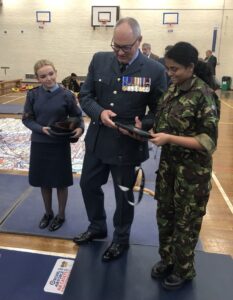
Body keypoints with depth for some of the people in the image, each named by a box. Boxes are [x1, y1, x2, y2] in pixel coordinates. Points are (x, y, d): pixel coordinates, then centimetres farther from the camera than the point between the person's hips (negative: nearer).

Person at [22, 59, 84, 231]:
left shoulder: (66, 95, -9)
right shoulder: (33, 95, -3)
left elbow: (77, 116, -1)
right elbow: (27, 119, 1)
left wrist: (80, 128, -22)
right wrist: (41, 128, -16)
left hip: (60, 144, -2)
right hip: (39, 144, 3)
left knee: (61, 182, 9)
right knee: (44, 181, 15)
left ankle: (61, 215, 30)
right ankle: (48, 213, 37)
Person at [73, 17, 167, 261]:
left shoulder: (155, 71, -12)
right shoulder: (99, 60, -1)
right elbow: (85, 96, 2)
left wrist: (143, 125, -25)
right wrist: (99, 112, -18)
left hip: (128, 145, -4)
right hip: (97, 140, 5)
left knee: (123, 195, 13)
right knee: (88, 185, 19)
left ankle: (121, 239, 39)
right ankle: (97, 227, 45)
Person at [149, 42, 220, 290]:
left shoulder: (204, 95, -18)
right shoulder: (172, 89, 3)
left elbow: (208, 142, -19)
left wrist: (169, 138, -25)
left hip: (192, 169, -6)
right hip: (168, 162, 6)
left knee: (185, 221, 12)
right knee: (165, 214, 18)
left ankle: (184, 270, 35)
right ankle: (167, 259, 41)